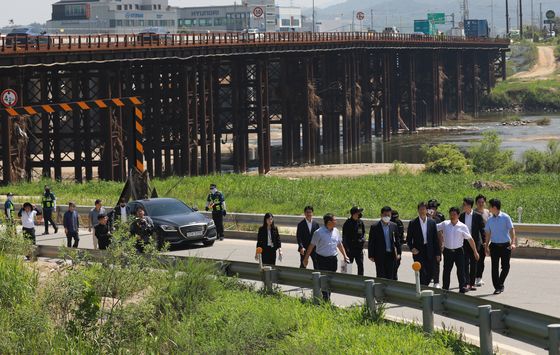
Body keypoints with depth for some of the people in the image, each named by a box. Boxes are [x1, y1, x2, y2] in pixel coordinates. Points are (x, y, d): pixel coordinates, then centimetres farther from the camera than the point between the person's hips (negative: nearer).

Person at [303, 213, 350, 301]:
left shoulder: (336, 231, 6)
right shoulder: (319, 233, -10)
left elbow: (339, 244, 19)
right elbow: (311, 246, -4)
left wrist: (345, 256, 15)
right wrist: (306, 258, 0)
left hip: (333, 259, 6)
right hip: (322, 259, -5)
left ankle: (328, 298, 21)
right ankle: (325, 299, -7)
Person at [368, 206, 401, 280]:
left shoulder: (394, 226, 7)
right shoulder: (375, 227, -3)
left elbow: (397, 240, 12)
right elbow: (371, 243, -1)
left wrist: (398, 253, 4)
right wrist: (371, 255, -4)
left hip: (391, 255, 3)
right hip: (380, 256, -3)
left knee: (390, 276, 5)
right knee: (381, 276, -3)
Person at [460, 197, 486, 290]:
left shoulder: (478, 216, -5)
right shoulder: (461, 216, 4)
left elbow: (482, 229, -2)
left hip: (475, 242, -2)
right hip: (464, 242, 2)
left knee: (473, 263, 5)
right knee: (465, 263, -6)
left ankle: (472, 283, 13)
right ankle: (467, 283, -8)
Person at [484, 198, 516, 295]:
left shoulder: (505, 217, -5)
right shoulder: (490, 220, 6)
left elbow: (511, 230, -8)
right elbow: (488, 234, 12)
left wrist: (513, 243, -18)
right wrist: (486, 247, 8)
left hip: (505, 245, -3)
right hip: (494, 246, 3)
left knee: (505, 267, -3)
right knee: (495, 267, 0)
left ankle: (500, 284, 14)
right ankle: (497, 287, 5)